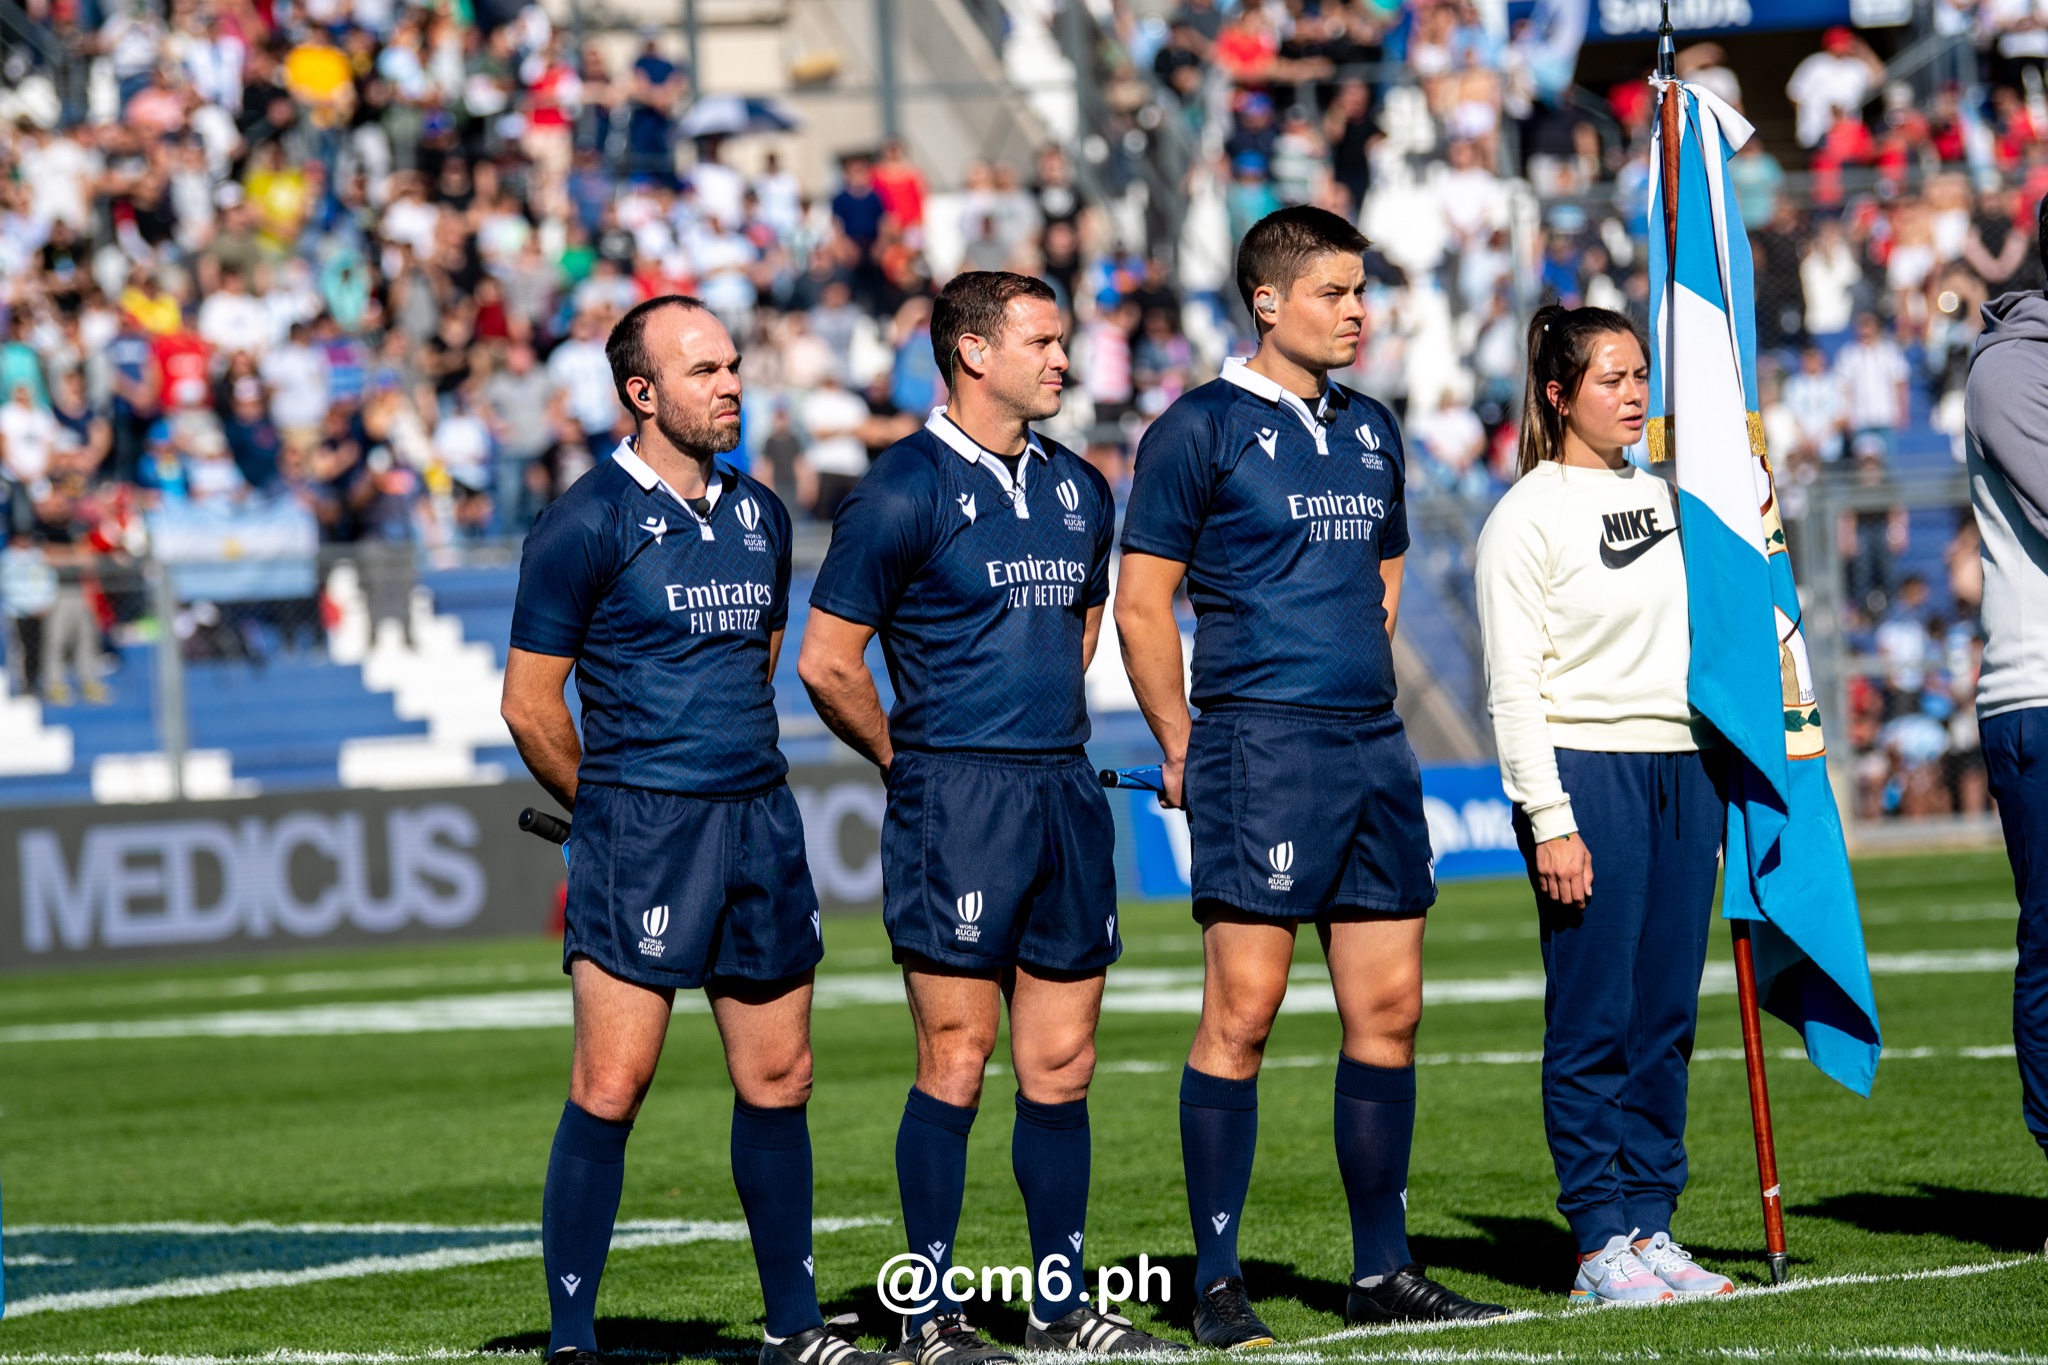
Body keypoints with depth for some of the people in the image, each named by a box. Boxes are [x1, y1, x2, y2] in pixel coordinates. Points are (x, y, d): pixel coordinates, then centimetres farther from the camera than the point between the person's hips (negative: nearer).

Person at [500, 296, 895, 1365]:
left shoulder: (758, 513, 13)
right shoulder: (586, 524, -8)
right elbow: (530, 706, -4)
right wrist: (611, 810, 6)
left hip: (761, 825, 6)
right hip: (638, 833, -6)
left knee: (777, 1083, 9)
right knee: (610, 1087, -9)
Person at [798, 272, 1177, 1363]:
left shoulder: (1076, 489, 14)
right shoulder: (904, 492, -7)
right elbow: (826, 663, -5)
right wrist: (916, 761, 4)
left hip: (1066, 796, 6)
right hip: (954, 809, -6)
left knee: (1060, 1067, 8)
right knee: (955, 1062, -6)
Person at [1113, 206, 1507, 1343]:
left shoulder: (1370, 432, 16)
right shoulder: (1201, 430, -4)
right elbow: (1142, 603, -5)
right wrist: (1183, 752, -6)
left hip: (1373, 748, 7)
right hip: (1259, 746, -7)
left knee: (1389, 1006, 6)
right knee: (1243, 1008, -7)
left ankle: (1381, 1271, 14)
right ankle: (1216, 1283, -3)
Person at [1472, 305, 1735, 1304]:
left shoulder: (1663, 496, 14)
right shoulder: (1526, 516, -5)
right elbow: (1514, 687, -9)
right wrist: (1550, 822, -15)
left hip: (1683, 769, 6)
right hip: (1586, 771, -6)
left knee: (1667, 1015, 6)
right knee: (1595, 1018, -4)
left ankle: (1651, 1226, 11)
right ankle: (1600, 1245, 0)